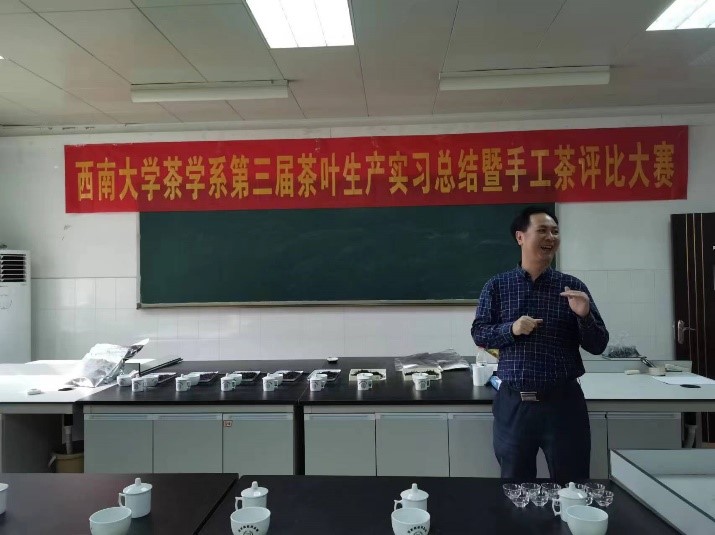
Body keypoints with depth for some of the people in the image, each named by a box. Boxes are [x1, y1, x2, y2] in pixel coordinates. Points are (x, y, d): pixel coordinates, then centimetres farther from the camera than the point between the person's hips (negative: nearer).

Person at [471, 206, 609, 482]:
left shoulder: (572, 286, 1)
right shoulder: (497, 285, 1)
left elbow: (598, 346, 1)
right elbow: (478, 333, 2)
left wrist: (584, 315, -18)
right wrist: (512, 330, -16)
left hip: (563, 400, 0)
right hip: (513, 402, 0)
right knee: (514, 484, 15)